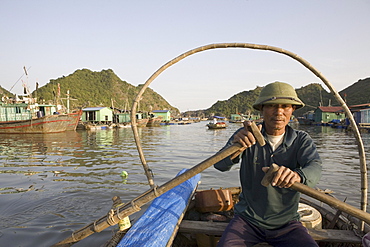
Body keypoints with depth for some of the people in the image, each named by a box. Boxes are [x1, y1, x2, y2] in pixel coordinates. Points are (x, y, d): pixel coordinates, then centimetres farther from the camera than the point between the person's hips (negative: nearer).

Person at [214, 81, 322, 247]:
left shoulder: (301, 140, -2)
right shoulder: (247, 135, -7)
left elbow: (315, 168, -21)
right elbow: (220, 165, -19)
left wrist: (298, 175, -45)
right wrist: (236, 147, -41)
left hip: (286, 222, 2)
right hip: (247, 219, -1)